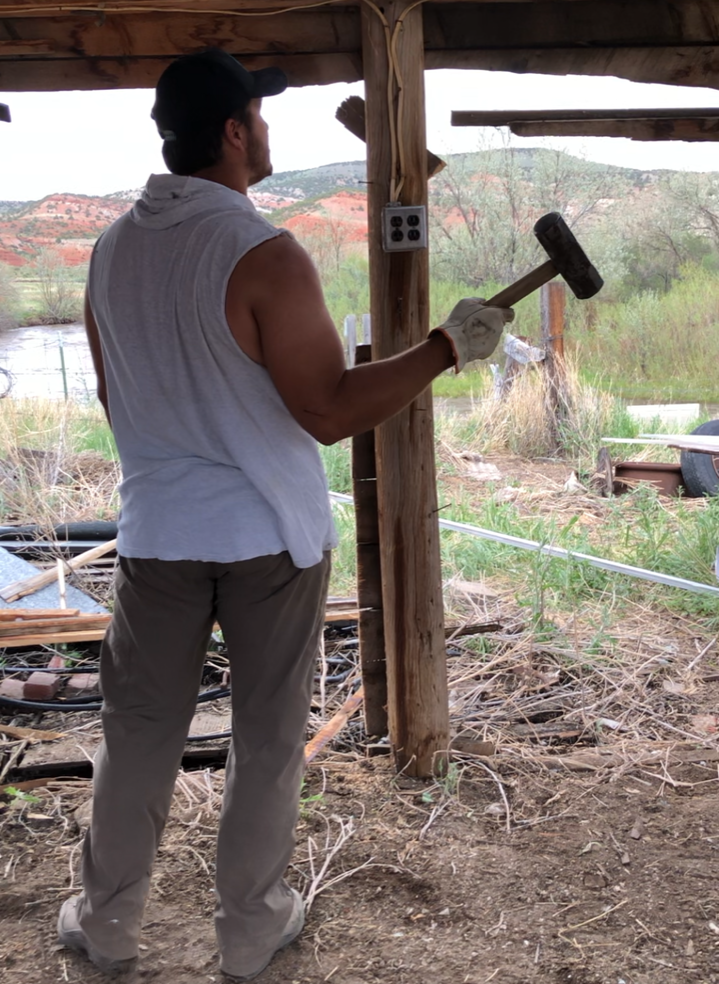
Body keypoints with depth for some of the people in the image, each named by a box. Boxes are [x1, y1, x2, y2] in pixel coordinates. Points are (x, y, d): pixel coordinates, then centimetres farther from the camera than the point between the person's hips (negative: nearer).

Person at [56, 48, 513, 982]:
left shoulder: (111, 250, 1)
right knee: (268, 738, 13)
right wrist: (448, 345, -15)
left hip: (159, 533, 5)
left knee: (138, 731, 17)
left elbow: (112, 395, 11)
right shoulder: (264, 257, -19)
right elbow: (331, 413, -20)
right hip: (270, 534, -4)